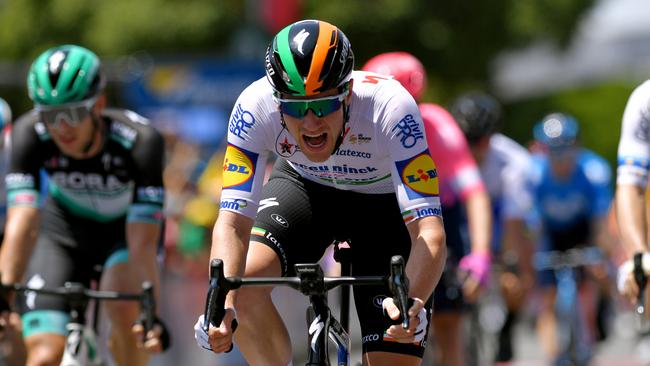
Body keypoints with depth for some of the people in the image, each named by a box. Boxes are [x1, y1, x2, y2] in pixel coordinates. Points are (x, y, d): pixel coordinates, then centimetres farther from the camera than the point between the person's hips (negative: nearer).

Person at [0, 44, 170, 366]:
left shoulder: (140, 142, -35)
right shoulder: (29, 135, -30)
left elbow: (142, 244, -39)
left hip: (126, 224, -1)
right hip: (64, 227, 1)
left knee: (123, 307, -32)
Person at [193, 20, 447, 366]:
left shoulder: (389, 107, -38)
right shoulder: (255, 107, -33)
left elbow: (429, 233, -42)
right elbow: (232, 222, -34)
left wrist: (412, 304, -61)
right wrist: (222, 307, -52)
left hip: (383, 202, -2)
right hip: (302, 185, 2)